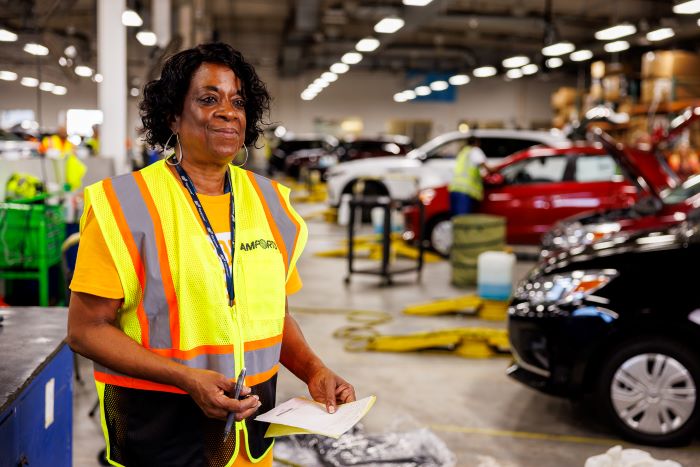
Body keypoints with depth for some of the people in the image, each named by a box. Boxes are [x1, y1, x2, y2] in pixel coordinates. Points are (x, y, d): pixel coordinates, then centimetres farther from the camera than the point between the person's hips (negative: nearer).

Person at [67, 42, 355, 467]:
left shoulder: (269, 201, 4)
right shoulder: (128, 203, -11)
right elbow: (87, 329, -12)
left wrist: (314, 371, -5)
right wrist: (188, 379, -22)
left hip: (253, 420, 5)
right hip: (161, 424, -5)